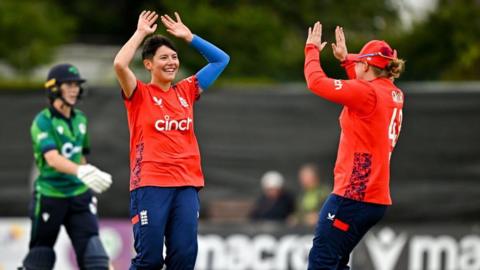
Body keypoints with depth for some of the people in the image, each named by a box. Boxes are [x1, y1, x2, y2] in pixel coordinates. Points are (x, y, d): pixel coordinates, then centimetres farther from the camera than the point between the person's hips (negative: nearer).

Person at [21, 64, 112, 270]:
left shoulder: (80, 119, 9)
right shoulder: (43, 122, -12)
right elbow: (53, 159, -27)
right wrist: (81, 172, -44)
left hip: (79, 194, 5)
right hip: (50, 196, -4)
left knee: (91, 250, -9)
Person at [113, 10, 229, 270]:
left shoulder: (186, 91, 15)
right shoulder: (140, 94, 3)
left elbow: (220, 60, 21)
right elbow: (120, 64, -16)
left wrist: (188, 36, 15)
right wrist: (141, 33, -4)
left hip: (187, 185, 4)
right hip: (150, 185, -4)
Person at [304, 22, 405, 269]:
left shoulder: (366, 93, -15)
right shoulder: (394, 96, 10)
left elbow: (317, 82, -14)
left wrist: (312, 50, 2)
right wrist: (345, 60, 34)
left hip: (353, 195, -9)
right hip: (377, 197, 9)